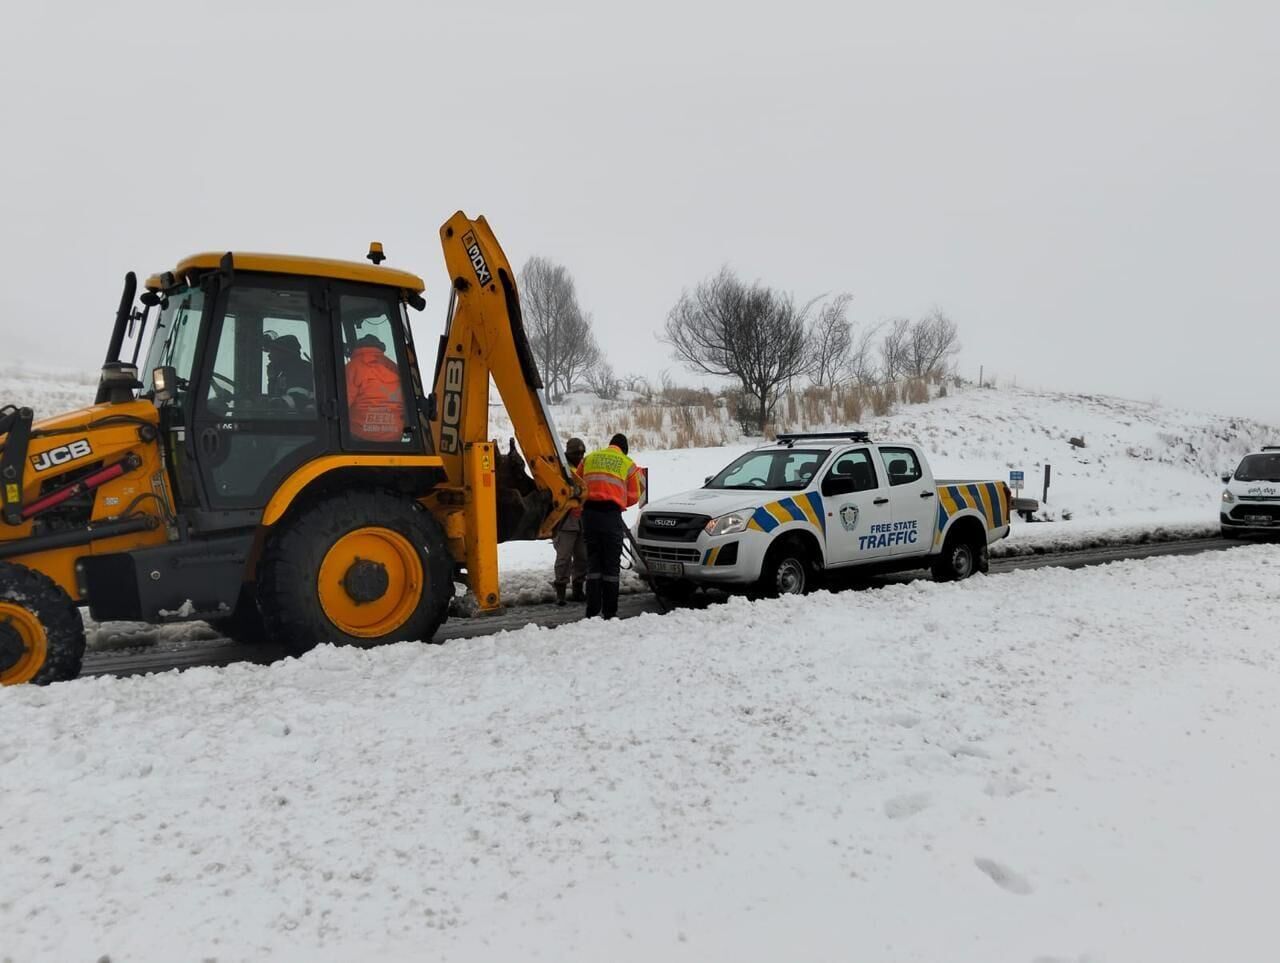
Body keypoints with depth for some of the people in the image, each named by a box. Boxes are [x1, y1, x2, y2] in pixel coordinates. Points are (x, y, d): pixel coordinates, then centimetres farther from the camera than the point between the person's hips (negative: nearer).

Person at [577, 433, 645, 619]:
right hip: (611, 514, -3)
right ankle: (610, 611, 4)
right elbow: (633, 496, 7)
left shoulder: (589, 458, 16)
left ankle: (592, 610, 3)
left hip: (589, 511, 3)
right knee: (611, 563, 4)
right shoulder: (628, 464, 7)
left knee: (593, 561, 8)